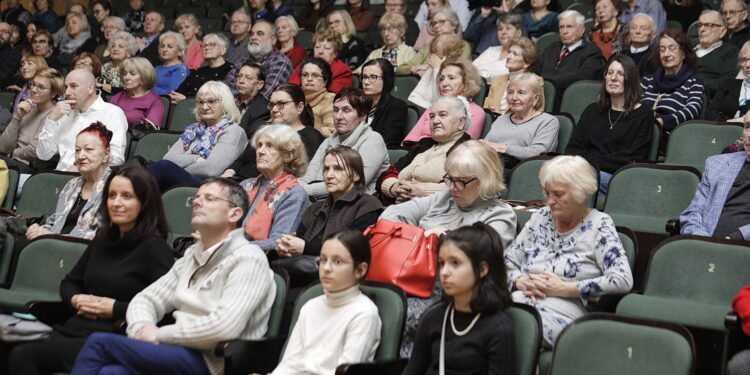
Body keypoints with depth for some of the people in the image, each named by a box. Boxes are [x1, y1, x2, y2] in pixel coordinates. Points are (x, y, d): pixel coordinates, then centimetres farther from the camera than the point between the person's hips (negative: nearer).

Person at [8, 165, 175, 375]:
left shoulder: (155, 248, -3)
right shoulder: (103, 240, 21)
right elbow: (69, 283, 30)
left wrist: (115, 308, -12)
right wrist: (76, 299, 6)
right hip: (74, 330, 7)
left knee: (24, 355, -29)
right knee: (19, 355, -26)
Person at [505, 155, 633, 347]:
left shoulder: (599, 225, 3)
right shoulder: (540, 217, 19)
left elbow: (622, 280, -8)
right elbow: (508, 262, 23)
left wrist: (563, 288, -10)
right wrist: (521, 282, -2)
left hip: (561, 315, -5)